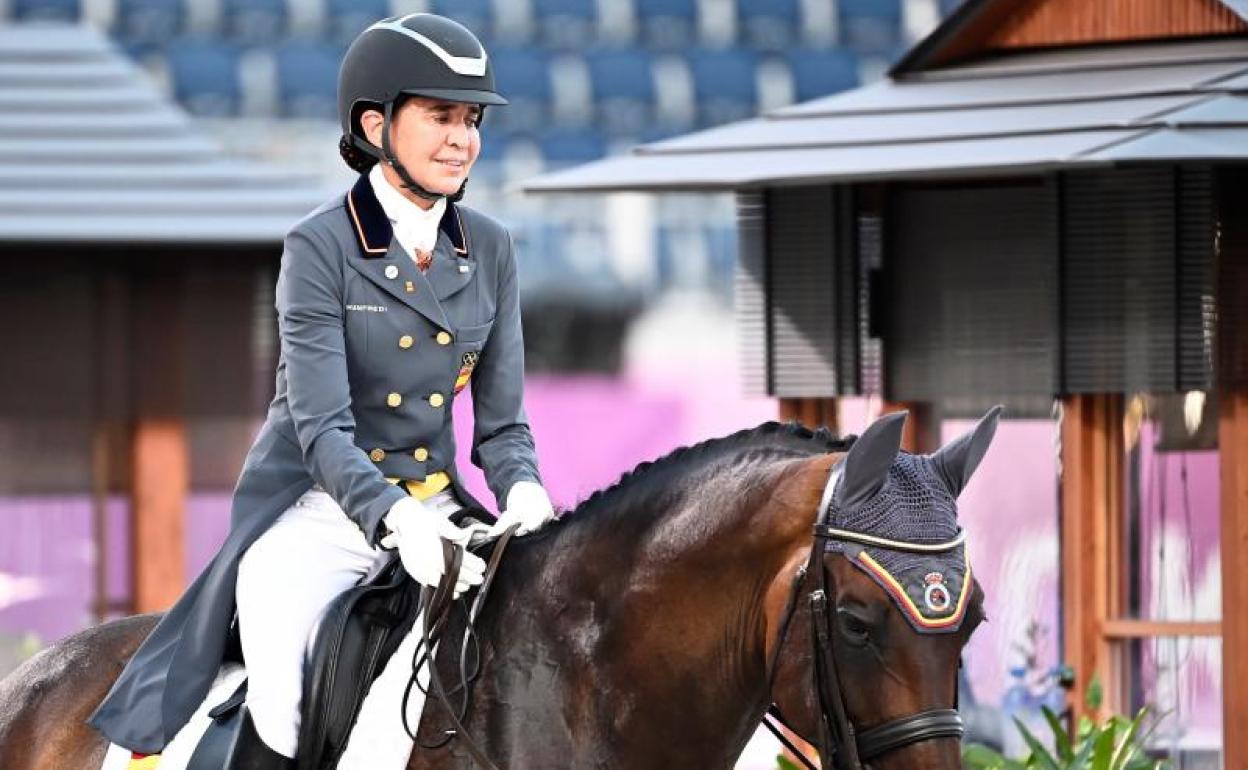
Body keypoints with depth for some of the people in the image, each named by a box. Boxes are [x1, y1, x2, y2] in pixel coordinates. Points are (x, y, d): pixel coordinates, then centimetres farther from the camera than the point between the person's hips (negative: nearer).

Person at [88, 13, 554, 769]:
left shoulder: (489, 249, 5)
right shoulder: (321, 247, -10)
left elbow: (501, 421, 6)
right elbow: (321, 426, -18)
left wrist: (523, 493, -17)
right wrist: (395, 519, -35)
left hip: (437, 512, 5)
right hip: (320, 513, -5)